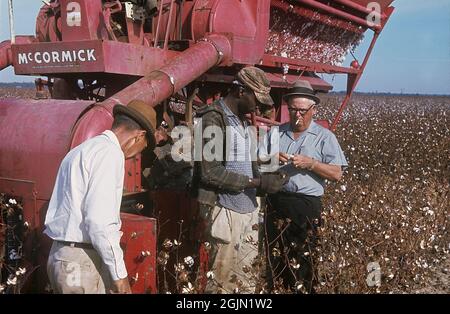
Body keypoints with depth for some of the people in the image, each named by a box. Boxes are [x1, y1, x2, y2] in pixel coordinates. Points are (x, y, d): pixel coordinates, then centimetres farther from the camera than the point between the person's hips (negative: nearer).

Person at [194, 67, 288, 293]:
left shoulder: (242, 119, 13)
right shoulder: (213, 118, -13)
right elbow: (210, 172, -19)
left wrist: (264, 176, 1)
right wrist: (258, 183, -17)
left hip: (249, 207, 8)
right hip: (225, 209, -8)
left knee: (246, 273, 12)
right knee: (224, 278, 0)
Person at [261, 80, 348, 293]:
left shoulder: (325, 137, 1)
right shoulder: (275, 132, 11)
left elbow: (337, 174, -5)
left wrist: (310, 163, -17)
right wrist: (271, 159, -11)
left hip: (306, 206, -3)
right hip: (276, 202, 3)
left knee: (301, 261, 2)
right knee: (275, 257, 11)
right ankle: (275, 290, 26)